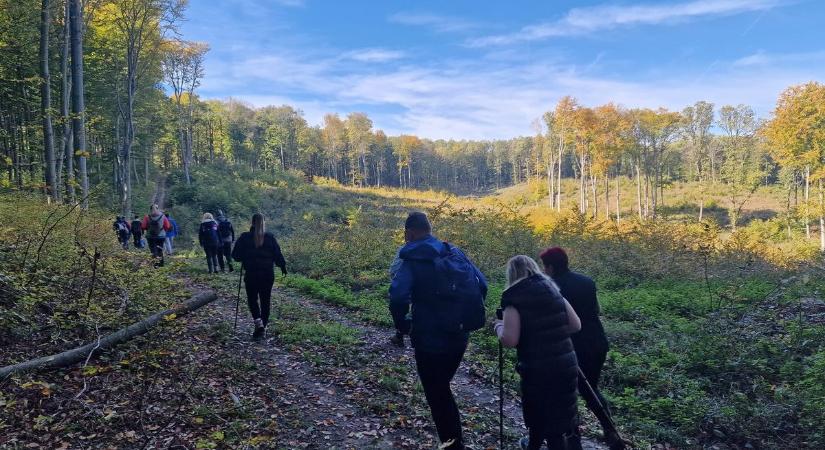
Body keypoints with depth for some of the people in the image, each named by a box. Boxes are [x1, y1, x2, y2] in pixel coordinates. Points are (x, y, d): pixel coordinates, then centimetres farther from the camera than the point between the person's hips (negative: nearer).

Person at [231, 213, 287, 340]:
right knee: (265, 301, 12)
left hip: (251, 274, -1)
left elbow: (235, 255, -3)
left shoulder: (245, 237, -6)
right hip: (268, 275, 1)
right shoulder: (270, 237, -5)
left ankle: (258, 323, -10)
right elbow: (278, 254, -3)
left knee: (252, 299, 12)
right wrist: (283, 266, 14)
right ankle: (263, 327, 16)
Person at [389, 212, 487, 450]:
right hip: (458, 335, 6)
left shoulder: (412, 261, -12)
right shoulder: (454, 252, 3)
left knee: (436, 394, 11)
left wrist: (402, 325, -11)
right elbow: (481, 284, 4)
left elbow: (398, 297, -28)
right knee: (442, 388, 25)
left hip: (429, 338, -6)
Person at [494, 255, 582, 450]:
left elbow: (509, 340, -18)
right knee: (566, 417, 18)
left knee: (541, 412, 15)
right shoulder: (553, 290, 7)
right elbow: (576, 325, 10)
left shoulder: (514, 297, -9)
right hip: (567, 364, 5)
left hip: (538, 369, -5)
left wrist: (498, 326, 1)